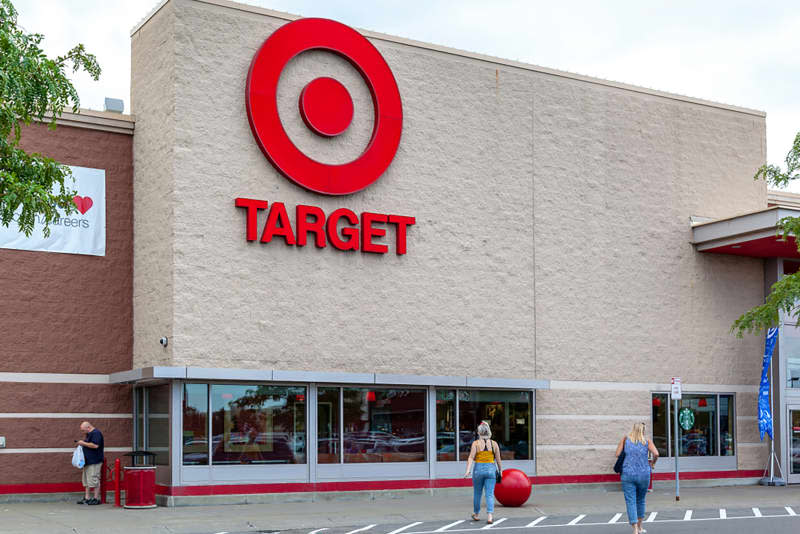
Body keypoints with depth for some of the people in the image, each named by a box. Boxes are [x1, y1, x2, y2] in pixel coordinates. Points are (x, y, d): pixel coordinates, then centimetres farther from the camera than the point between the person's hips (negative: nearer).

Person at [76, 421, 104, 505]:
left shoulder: (96, 433, -14)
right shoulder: (89, 434, 19)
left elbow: (95, 445, -24)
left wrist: (84, 443, -17)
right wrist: (82, 442, 12)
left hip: (94, 461, -11)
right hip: (88, 461, 11)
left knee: (94, 480, -7)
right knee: (86, 479, 12)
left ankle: (96, 498, -2)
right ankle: (86, 498, 17)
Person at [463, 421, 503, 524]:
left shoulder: (476, 443, -4)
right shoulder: (494, 444, 2)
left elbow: (471, 457, -13)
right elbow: (498, 460, 4)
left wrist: (468, 470, -19)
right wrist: (500, 471, 15)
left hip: (478, 470, 0)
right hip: (491, 470, 0)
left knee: (477, 493, 16)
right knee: (490, 494, -1)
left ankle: (476, 514, 32)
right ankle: (489, 516, -16)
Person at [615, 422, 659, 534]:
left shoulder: (626, 439, 3)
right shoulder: (647, 441, 2)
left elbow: (618, 454, 3)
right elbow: (656, 454, -10)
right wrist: (652, 462, 9)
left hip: (628, 474, -1)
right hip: (643, 474, 1)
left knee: (631, 502, -3)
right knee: (641, 500, 20)